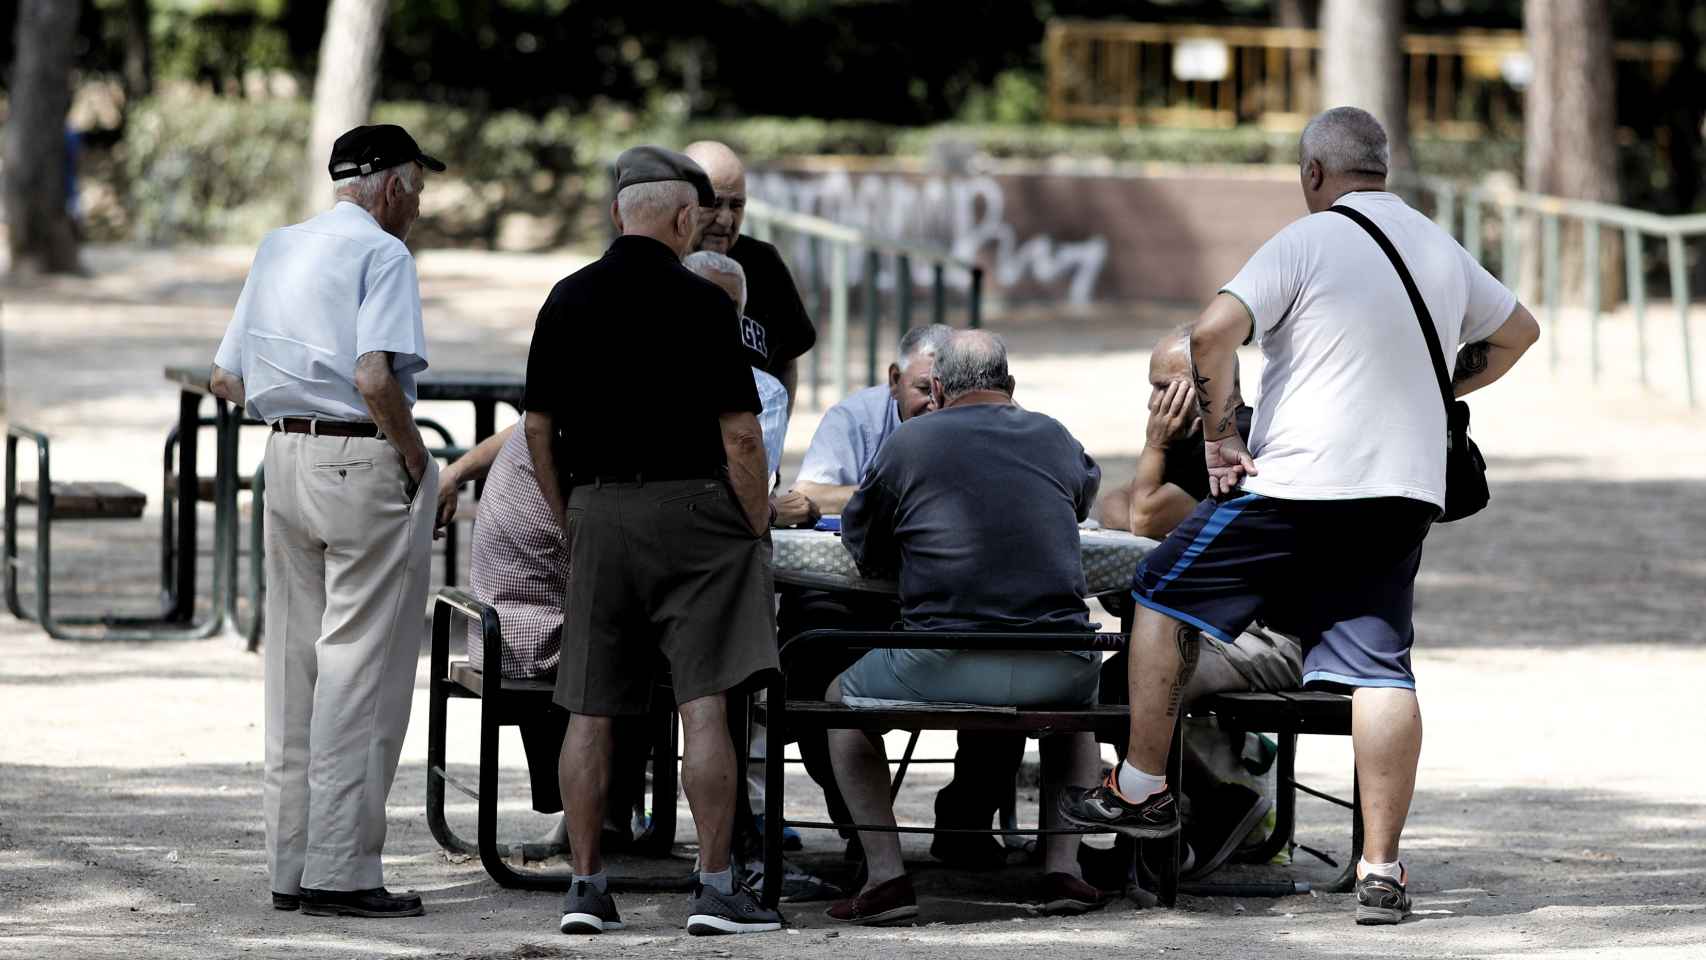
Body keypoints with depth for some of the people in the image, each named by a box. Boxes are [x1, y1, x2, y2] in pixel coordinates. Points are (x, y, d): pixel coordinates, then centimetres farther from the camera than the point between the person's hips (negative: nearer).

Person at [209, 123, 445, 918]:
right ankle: (340, 871, -6)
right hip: (365, 462, -8)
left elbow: (227, 381, 15)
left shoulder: (277, 250, 15)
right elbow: (375, 379, -22)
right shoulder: (381, 254, -10)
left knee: (295, 664, 12)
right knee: (360, 667, -4)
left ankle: (291, 865, 15)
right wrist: (416, 458, -10)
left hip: (287, 456, 8)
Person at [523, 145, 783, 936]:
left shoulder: (567, 300, 6)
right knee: (704, 705, -5)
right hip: (691, 507, -4)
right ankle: (715, 886, -8)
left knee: (590, 712, 6)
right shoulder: (699, 303, -9)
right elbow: (739, 434, -11)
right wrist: (758, 530, 0)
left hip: (597, 513, 5)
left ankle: (585, 885, 7)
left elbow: (538, 427, 10)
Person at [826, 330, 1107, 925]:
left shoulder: (909, 442, 4)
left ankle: (886, 875, 10)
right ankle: (1063, 867, 22)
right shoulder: (1054, 439, 14)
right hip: (1057, 668, 3)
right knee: (1080, 700, 39)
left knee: (843, 701, 26)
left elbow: (862, 547, 15)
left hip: (944, 671, -3)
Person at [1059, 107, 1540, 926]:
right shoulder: (1443, 253, 13)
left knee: (1165, 597, 13)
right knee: (1380, 667, 2)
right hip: (1405, 489, 5)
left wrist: (1219, 437, -8)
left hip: (1297, 484, -5)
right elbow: (1517, 332, 29)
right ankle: (1380, 867, -5)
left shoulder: (1306, 243, -7)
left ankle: (1141, 788, 17)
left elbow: (1212, 333, -18)